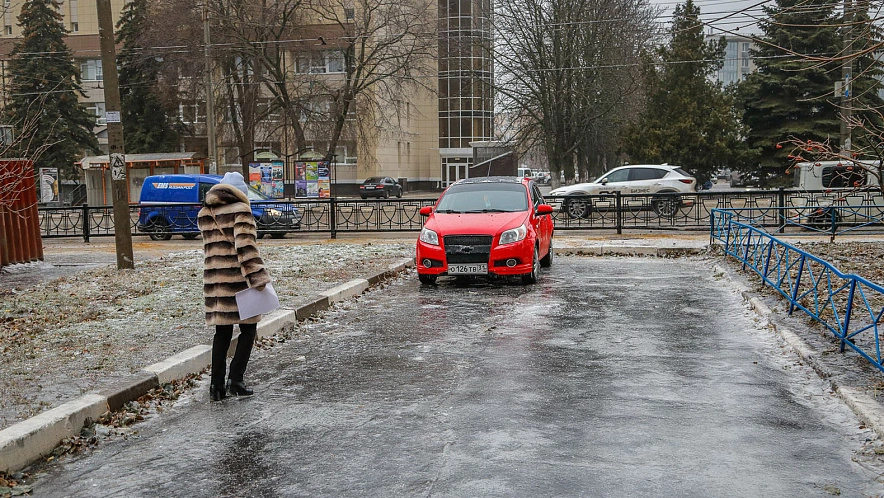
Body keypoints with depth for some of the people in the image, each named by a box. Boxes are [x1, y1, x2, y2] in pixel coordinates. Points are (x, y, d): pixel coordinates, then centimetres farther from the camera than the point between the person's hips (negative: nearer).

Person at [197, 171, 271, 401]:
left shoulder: (204, 214, 13)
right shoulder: (240, 210, -9)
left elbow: (209, 246, 16)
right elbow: (245, 246, -16)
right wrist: (257, 277, -17)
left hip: (213, 279, 6)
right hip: (237, 279, -6)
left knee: (222, 332, 12)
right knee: (248, 329, 6)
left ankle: (217, 385, 11)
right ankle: (235, 380, 1)